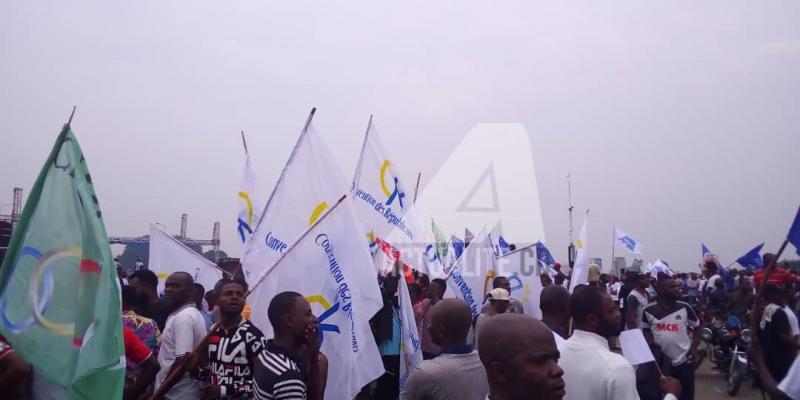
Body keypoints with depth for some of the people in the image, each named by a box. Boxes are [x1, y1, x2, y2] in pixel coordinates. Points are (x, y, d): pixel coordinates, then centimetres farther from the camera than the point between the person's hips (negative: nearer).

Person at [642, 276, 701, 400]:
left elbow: (697, 327, 10)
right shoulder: (649, 311, -5)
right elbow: (646, 331, 11)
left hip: (684, 361, 0)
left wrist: (694, 347, -1)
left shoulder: (685, 308, -4)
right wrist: (651, 344, -7)